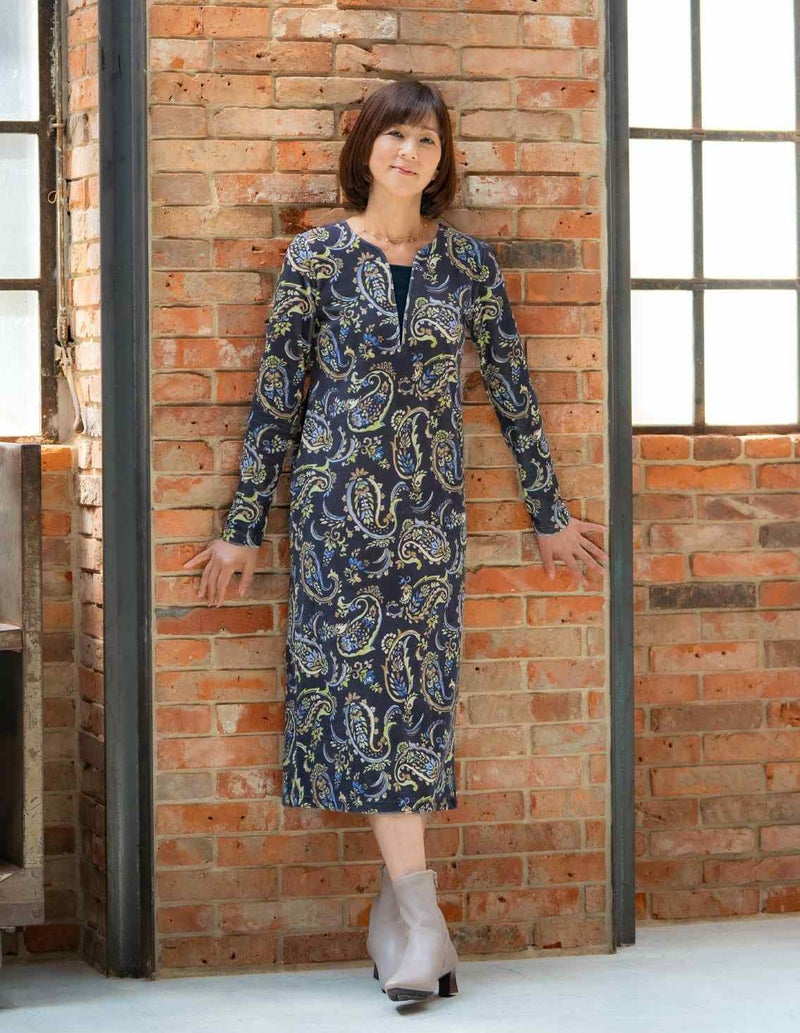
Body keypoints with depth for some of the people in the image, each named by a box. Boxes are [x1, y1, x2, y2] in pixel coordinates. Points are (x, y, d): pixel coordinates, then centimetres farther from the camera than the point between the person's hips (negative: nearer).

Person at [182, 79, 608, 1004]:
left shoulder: (468, 263, 7)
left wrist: (548, 515, 14)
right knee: (365, 684, -7)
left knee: (418, 692, 2)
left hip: (431, 508, 2)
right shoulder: (317, 256, 1)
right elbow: (276, 397, 3)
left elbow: (512, 390, 12)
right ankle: (421, 923, -7)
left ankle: (397, 914, 10)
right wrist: (243, 529, 4)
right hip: (339, 501, -2)